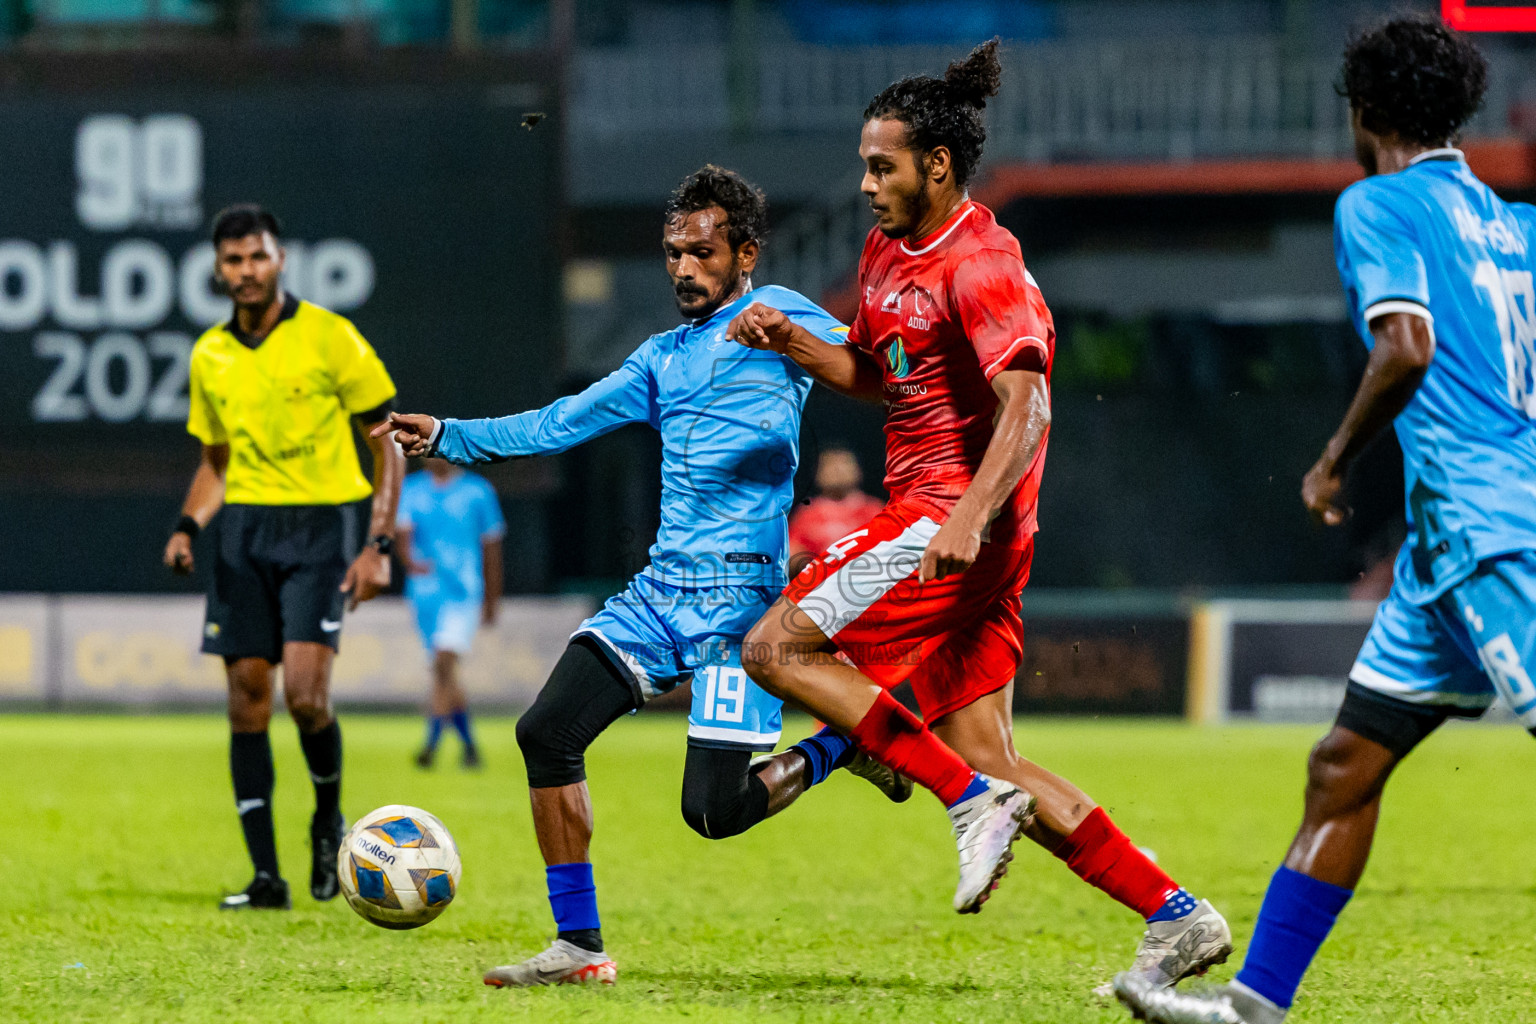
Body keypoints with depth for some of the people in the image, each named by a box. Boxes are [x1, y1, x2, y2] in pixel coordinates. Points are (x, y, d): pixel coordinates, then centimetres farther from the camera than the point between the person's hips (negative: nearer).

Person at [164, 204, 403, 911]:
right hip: (243, 531, 4)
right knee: (247, 700, -1)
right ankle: (265, 875, 3)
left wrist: (380, 544, -9)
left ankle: (328, 821, 11)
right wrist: (188, 526, 2)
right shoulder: (209, 356, 9)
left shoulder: (329, 337, -5)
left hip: (319, 525, -4)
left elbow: (386, 444, -1)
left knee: (304, 690, -17)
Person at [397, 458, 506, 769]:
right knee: (444, 673, 8)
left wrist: (491, 602, 13)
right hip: (424, 591, 4)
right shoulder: (410, 489, 8)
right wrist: (409, 560, -30)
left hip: (464, 592, -4)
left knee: (444, 664, -20)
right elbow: (401, 530, -7)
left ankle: (432, 742, -20)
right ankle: (469, 745, 22)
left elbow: (491, 549, 10)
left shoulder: (478, 491, 3)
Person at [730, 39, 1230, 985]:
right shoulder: (888, 253, 16)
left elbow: (1026, 404, -22)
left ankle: (976, 801, -16)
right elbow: (871, 374, 29)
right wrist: (791, 342, 10)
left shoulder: (982, 266, -13)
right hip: (933, 519, 9)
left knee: (776, 646, -13)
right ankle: (1176, 917, 3)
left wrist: (971, 516, -34)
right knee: (987, 759, 4)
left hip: (955, 523, -9)